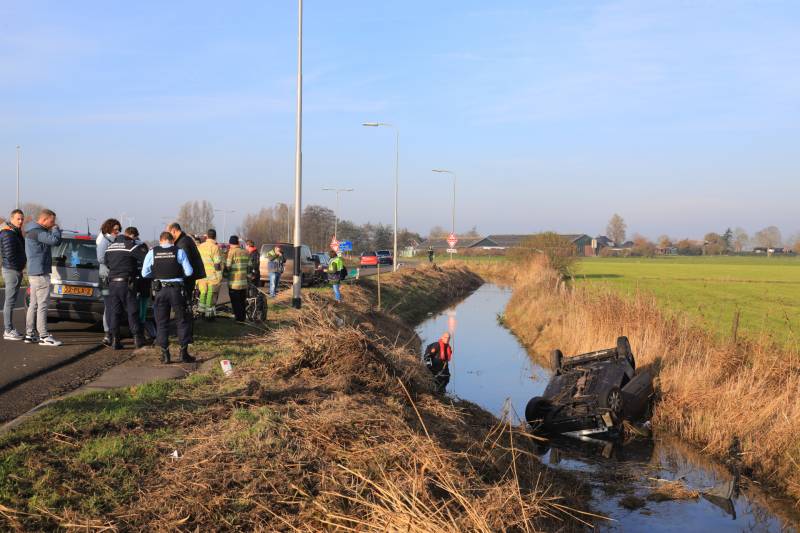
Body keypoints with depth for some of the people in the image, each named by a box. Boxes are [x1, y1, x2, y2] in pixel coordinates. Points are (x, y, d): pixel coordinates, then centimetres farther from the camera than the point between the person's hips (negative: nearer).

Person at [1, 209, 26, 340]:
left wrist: (21, 267, 10)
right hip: (12, 270, -10)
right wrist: (19, 267, -11)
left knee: (11, 301, 13)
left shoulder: (16, 232, 16)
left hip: (17, 270, 10)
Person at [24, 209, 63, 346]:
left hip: (34, 273, 11)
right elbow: (55, 240, -27)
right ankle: (44, 336, -9)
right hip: (40, 273, -11)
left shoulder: (34, 231, 18)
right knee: (42, 305, -9)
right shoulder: (36, 232, -16)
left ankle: (30, 334, 16)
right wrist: (56, 229, -9)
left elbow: (56, 242, 22)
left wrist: (54, 229, 8)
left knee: (34, 305, 12)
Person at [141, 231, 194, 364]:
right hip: (177, 289, -1)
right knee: (182, 321, 8)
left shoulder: (152, 252, 3)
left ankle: (165, 354, 8)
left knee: (162, 322, 9)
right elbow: (189, 272, -4)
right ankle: (184, 352, 5)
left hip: (160, 290, 1)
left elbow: (145, 273, 3)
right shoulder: (179, 252, -1)